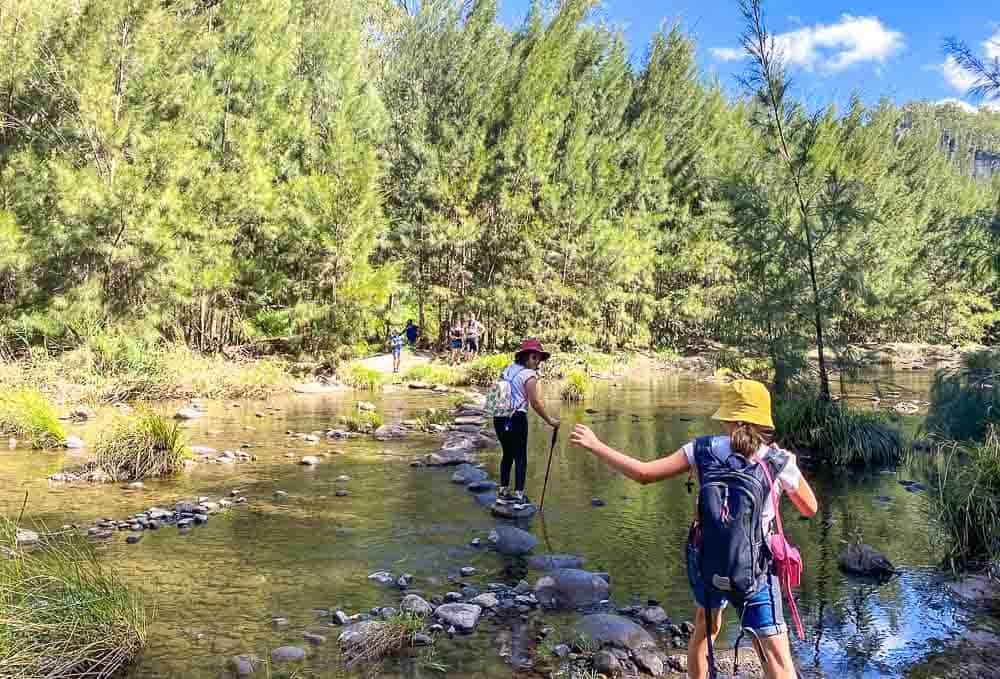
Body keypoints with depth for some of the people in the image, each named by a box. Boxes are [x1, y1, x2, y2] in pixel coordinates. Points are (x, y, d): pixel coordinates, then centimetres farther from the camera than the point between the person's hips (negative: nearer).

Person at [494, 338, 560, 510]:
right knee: (520, 457, 3)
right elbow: (535, 403, -12)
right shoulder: (529, 375, -10)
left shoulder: (508, 369, 11)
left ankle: (503, 493, 24)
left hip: (499, 417, 7)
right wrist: (549, 420, -3)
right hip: (516, 418, -7)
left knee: (507, 454, 19)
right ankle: (519, 497, 2)